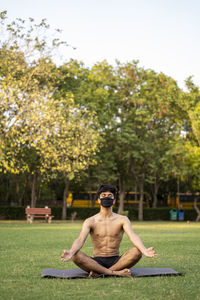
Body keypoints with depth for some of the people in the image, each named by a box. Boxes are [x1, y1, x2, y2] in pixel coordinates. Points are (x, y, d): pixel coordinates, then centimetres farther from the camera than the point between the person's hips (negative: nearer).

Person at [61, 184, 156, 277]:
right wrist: (71, 252, -38)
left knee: (137, 252, -28)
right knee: (75, 256, -29)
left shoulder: (122, 219, 4)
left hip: (116, 261, 0)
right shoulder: (90, 221, 2)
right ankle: (116, 272, -31)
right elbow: (80, 239, -14)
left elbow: (133, 236, -14)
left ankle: (99, 272, -29)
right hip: (97, 262, 0)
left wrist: (144, 250, -36)